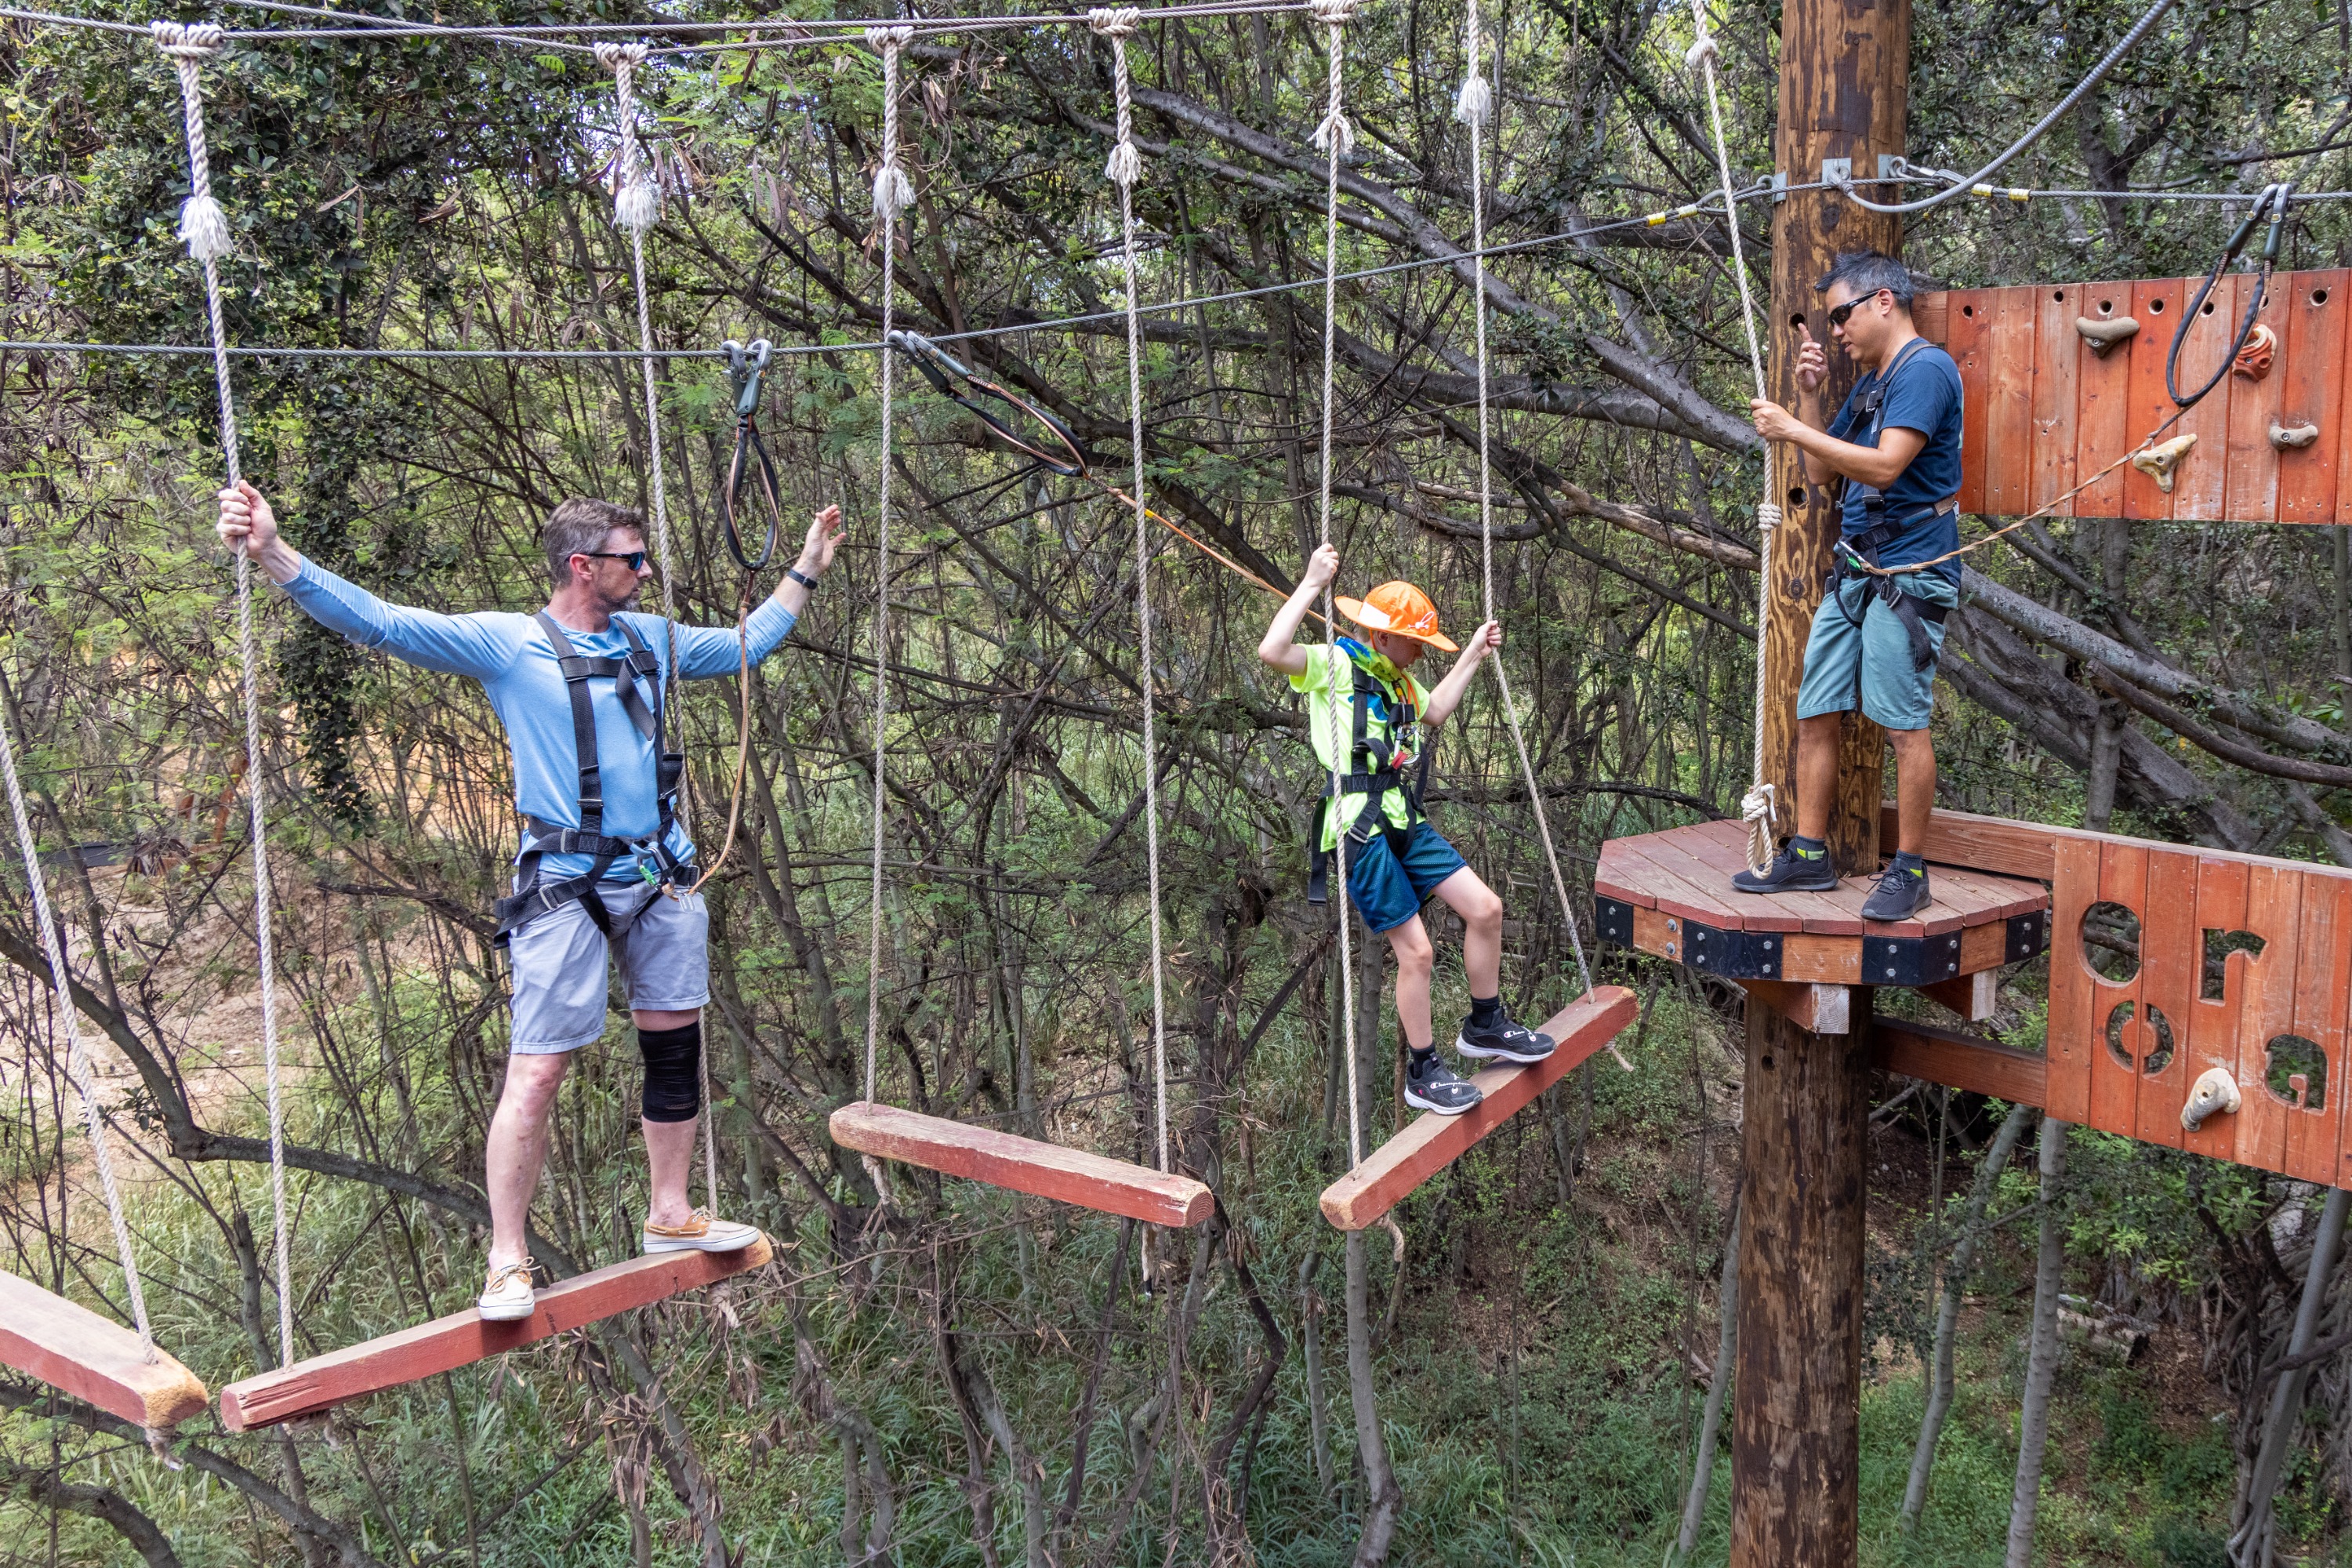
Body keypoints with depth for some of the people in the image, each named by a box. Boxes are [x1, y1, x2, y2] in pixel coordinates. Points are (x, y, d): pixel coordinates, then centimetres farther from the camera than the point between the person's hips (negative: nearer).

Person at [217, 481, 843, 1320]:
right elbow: (379, 623, -14)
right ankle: (508, 1261, 4)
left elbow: (744, 645, 28)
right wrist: (273, 554, -25)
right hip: (566, 889, -6)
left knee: (676, 1045, 13)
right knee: (536, 1073, -7)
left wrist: (807, 569, 33)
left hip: (663, 880, 6)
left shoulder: (651, 640, 12)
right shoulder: (507, 645, -6)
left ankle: (670, 1215, 30)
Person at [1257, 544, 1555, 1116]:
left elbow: (1434, 713, 38)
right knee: (1416, 952, -6)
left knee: (1485, 908, 5)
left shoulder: (1397, 679, 20)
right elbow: (1272, 650, -25)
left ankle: (1486, 1026, 25)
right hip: (1360, 829, -9)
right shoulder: (1331, 666, -6)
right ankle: (1423, 1074, 10)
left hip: (1405, 823, 9)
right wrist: (1312, 584, -21)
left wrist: (1472, 657, 34)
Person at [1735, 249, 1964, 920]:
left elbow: (1885, 465, -22)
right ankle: (1810, 856, 14)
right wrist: (1810, 395, 10)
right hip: (1853, 572, 9)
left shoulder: (1926, 368, -10)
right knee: (1816, 714, 7)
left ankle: (1909, 872, 2)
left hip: (1908, 572, -9)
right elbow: (1821, 474, 21)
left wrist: (1792, 428, -16)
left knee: (1904, 725, -6)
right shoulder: (1869, 384, 19)